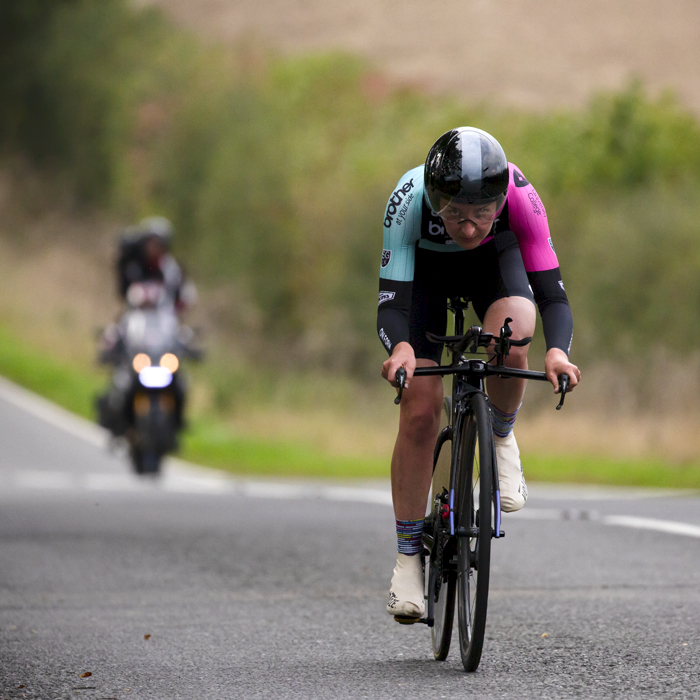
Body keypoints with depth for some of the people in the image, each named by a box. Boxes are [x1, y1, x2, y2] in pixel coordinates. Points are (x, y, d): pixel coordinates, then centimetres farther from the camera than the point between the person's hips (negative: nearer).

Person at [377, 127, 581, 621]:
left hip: (495, 260, 0)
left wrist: (557, 351, -56)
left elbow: (553, 295, -36)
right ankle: (408, 556, 4)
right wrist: (400, 349, -61)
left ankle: (502, 438, -1)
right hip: (424, 268, 0)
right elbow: (392, 302, -39)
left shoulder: (520, 197, -38)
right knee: (420, 411, -10)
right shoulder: (409, 200, -39)